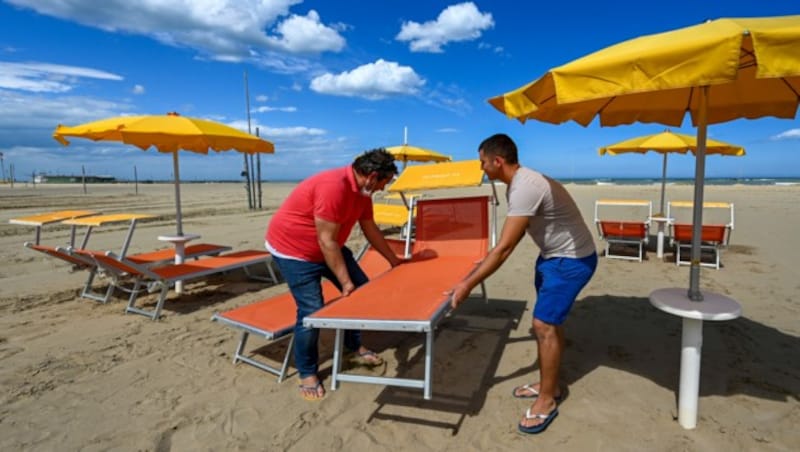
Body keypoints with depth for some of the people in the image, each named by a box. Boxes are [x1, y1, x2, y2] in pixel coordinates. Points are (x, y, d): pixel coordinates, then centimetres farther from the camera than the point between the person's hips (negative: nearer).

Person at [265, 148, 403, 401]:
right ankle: (307, 373, 10)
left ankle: (354, 344, 28)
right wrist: (345, 281, -25)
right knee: (311, 310, -13)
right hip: (291, 248, -9)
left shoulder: (362, 190, -3)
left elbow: (370, 229, 9)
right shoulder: (333, 187, -33)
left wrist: (393, 260, 15)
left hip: (328, 246, 9)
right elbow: (327, 240, -30)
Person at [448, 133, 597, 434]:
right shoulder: (519, 183, 2)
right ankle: (547, 385, 32)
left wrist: (468, 284, -28)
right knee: (548, 322, 16)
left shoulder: (525, 188, -30)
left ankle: (547, 400, 11)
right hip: (552, 255, 10)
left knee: (544, 324, -7)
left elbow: (504, 248, -32)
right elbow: (508, 244, 11)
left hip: (573, 260, -10)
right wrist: (488, 262, 12)